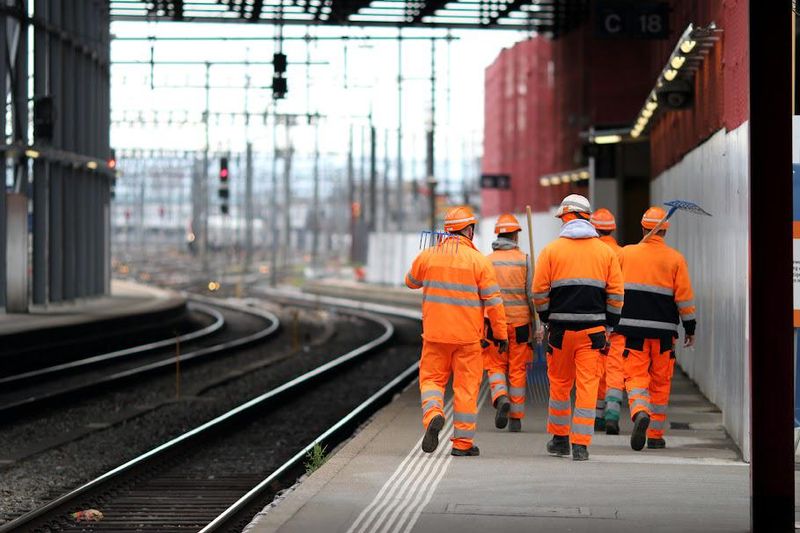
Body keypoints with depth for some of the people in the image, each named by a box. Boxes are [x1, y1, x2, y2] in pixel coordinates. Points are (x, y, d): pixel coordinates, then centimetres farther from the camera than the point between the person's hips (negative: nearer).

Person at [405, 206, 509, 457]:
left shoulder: (427, 256, 0)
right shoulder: (479, 260, -8)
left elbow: (411, 281, 19)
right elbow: (493, 301, -7)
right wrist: (501, 334, 1)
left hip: (435, 333, 2)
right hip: (467, 336, -2)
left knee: (431, 379, 14)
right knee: (466, 386, 6)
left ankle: (433, 414, -15)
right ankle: (462, 442, 9)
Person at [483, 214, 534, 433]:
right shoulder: (524, 260, -3)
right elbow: (533, 295, -7)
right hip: (520, 323, 0)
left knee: (496, 366, 11)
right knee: (517, 370, 7)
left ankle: (501, 398, -17)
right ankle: (516, 418, 9)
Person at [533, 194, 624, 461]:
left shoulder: (551, 250, 0)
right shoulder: (606, 252, 6)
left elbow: (539, 291, -1)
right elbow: (616, 293, 4)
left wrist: (547, 319, 13)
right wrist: (609, 326, 10)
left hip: (561, 328, 0)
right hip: (593, 328, 0)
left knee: (560, 383, 14)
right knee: (587, 384, 1)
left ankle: (559, 438, 23)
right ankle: (581, 444, -4)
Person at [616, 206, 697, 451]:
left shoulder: (625, 254, 2)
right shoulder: (675, 259, 0)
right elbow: (685, 297, 0)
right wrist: (690, 328, 8)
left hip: (632, 329, 0)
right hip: (663, 330, 0)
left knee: (635, 376, 0)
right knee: (660, 382, 11)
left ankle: (640, 412, -31)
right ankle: (656, 435, 14)